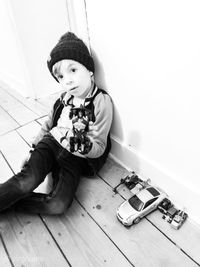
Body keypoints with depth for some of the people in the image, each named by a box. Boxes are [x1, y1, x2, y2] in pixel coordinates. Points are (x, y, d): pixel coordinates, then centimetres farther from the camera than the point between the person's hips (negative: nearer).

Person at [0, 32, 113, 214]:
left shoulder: (102, 101, -15)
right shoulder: (65, 97, 0)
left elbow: (99, 149, -12)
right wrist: (33, 149, 14)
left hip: (77, 157, -2)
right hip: (51, 143, 3)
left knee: (59, 205, -21)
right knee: (27, 181, -27)